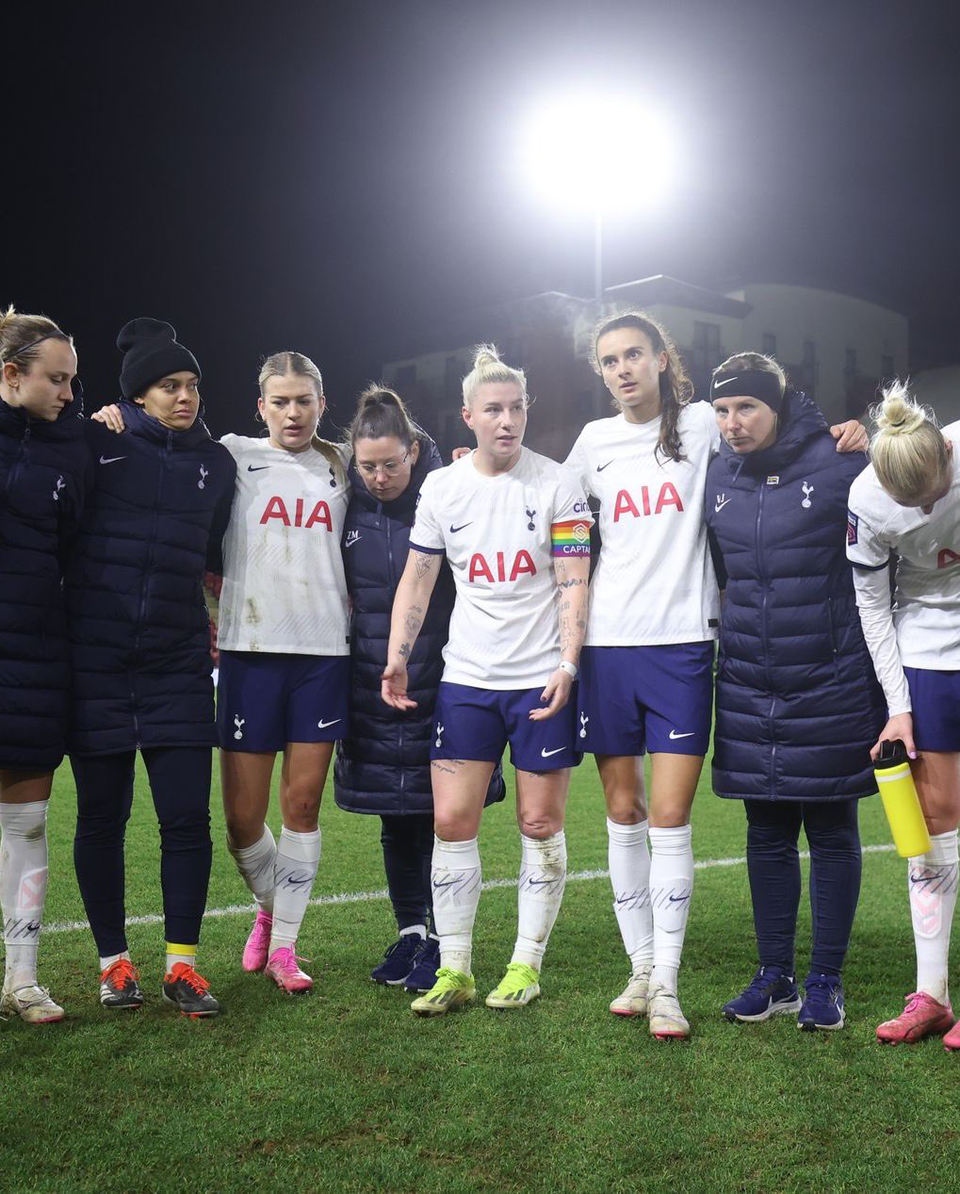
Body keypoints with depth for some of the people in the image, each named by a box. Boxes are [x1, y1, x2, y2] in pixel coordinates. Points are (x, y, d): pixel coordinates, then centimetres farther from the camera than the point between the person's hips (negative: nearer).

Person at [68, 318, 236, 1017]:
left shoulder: (216, 463, 11)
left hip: (178, 663, 2)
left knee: (188, 816, -2)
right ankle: (114, 962, 21)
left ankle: (182, 964, 12)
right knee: (101, 817, 6)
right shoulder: (96, 443, 0)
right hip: (96, 662, -2)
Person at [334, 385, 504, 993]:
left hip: (441, 683, -4)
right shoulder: (348, 506, 2)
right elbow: (335, 593, 13)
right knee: (396, 819, 13)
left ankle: (442, 939, 16)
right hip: (374, 687, 4)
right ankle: (410, 931, 28)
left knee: (441, 816, 3)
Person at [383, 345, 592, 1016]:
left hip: (541, 679, -3)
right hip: (466, 677, 3)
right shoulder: (442, 487, 5)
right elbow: (418, 577, 10)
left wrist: (567, 665, -15)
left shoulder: (556, 485, -3)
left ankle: (527, 965, 18)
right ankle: (454, 970, 12)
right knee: (451, 821, 0)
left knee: (541, 824, 4)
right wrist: (397, 655, -1)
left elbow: (575, 581, -5)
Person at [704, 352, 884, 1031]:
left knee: (832, 833, 7)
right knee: (767, 834, 11)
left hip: (832, 686, -4)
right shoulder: (717, 477, 4)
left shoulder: (837, 465, -10)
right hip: (749, 688, 4)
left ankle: (826, 982, 19)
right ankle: (775, 976, 23)